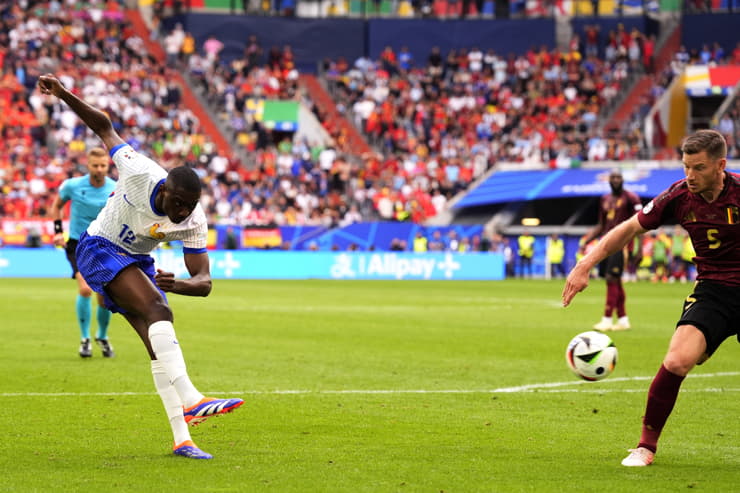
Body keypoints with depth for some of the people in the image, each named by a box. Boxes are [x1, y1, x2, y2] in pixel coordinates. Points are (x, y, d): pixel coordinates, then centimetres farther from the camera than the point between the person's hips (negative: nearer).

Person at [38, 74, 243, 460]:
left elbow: (203, 281, -19)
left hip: (137, 262, 5)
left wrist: (177, 284, -41)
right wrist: (63, 94, -17)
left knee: (160, 346, -3)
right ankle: (189, 400, -41)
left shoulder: (194, 223, -17)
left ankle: (181, 439, -1)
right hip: (99, 250, -5)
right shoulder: (139, 173, -25)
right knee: (158, 311, -28)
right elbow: (104, 126, -11)